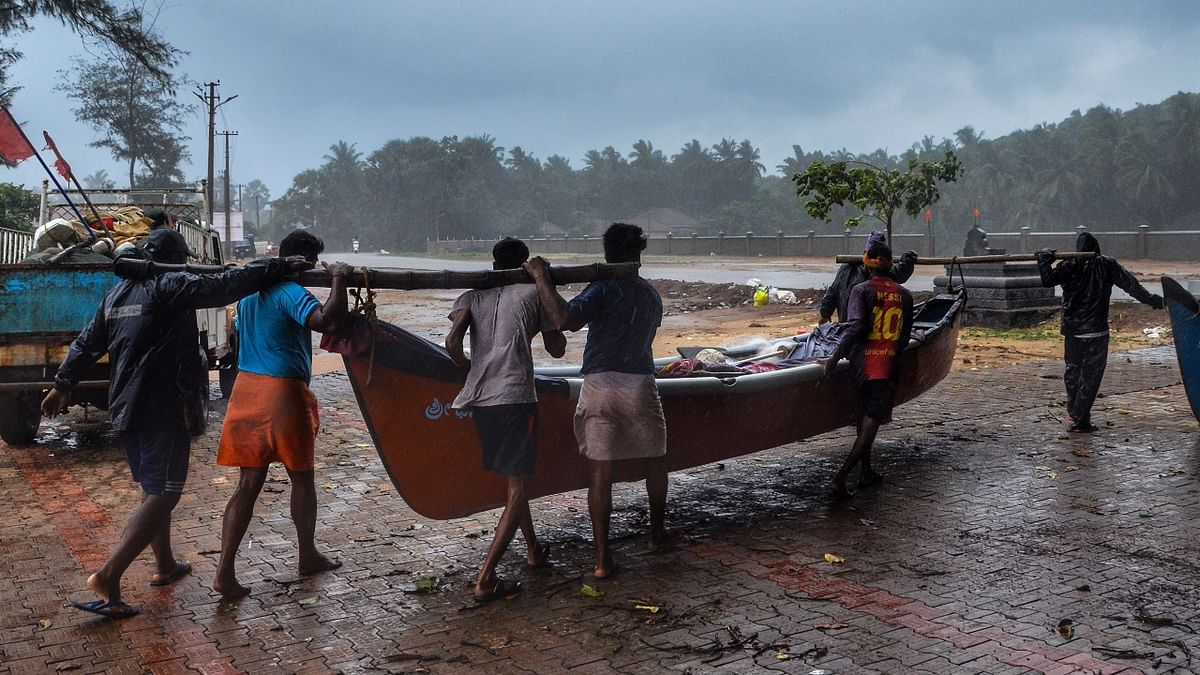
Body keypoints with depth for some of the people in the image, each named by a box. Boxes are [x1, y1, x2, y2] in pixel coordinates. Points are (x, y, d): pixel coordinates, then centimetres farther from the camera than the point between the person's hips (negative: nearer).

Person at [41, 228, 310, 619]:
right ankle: (108, 578, -13)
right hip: (164, 409, -9)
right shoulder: (171, 288, -10)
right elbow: (226, 284, -20)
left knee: (153, 488, 19)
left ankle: (165, 565, 31)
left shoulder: (118, 294, 14)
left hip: (125, 407, 9)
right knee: (162, 495, -6)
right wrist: (279, 266, -16)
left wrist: (62, 386, 27)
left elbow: (86, 344, 19)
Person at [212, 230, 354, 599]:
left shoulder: (250, 288, 11)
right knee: (302, 478, 13)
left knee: (248, 484, 8)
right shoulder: (291, 292, -15)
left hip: (247, 388, 7)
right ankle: (308, 557, 28)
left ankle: (225, 572, 3)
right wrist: (338, 280, -19)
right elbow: (326, 320, -33)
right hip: (283, 392, -7)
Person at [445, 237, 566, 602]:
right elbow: (557, 350, 13)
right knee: (518, 487, -3)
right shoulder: (534, 292, 7)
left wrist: (467, 367, 16)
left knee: (514, 478, 23)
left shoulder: (473, 296, 14)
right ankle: (486, 579, -11)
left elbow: (452, 342, -4)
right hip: (515, 397, -5)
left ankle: (533, 549, 39)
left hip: (479, 399, 5)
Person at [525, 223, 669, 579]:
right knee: (654, 460, 23)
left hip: (599, 386, -3)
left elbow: (565, 319, -21)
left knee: (599, 472, 0)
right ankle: (657, 533, 37)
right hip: (640, 385, 3)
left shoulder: (603, 288, -4)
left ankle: (603, 559, 0)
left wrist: (542, 277, -13)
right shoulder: (652, 296, 12)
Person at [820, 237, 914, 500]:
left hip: (862, 363, 0)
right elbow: (905, 336, 11)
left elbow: (855, 327, -18)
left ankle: (866, 472, 27)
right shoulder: (905, 295, 6)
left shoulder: (862, 290, -5)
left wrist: (834, 357, -17)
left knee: (864, 417, 17)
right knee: (871, 423, -1)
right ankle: (839, 479, -11)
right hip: (889, 366, 1)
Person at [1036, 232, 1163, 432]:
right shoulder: (1107, 265, -3)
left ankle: (1073, 412, 30)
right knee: (1091, 375, 2)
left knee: (1072, 370, 18)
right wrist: (1151, 299, 8)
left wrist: (1044, 259, -3)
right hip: (1096, 331, -2)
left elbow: (1047, 280, -15)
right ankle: (1080, 420, -1)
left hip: (1072, 329, 2)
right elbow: (1130, 284, 0)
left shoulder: (1069, 266, -4)